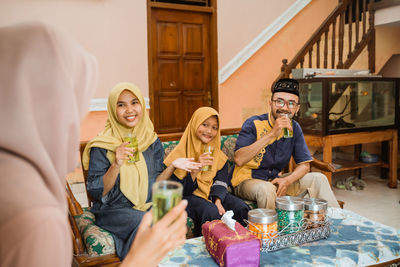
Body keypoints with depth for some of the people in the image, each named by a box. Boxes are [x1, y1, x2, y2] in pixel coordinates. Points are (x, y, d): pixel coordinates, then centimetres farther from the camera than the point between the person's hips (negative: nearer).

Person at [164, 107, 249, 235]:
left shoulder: (218, 154, 9)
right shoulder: (181, 153, -7)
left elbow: (221, 182, 3)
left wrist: (218, 201, -17)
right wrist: (195, 170, -26)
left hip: (213, 194, 5)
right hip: (190, 197, -4)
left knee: (241, 208, -20)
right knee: (211, 212, -34)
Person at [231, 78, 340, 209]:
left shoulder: (294, 128, 1)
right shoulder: (253, 124, -17)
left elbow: (304, 165, 3)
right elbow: (239, 160, -32)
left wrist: (287, 180, -19)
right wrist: (272, 134, -35)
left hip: (275, 180, 6)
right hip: (247, 180, -6)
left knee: (318, 178, -3)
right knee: (266, 189, -37)